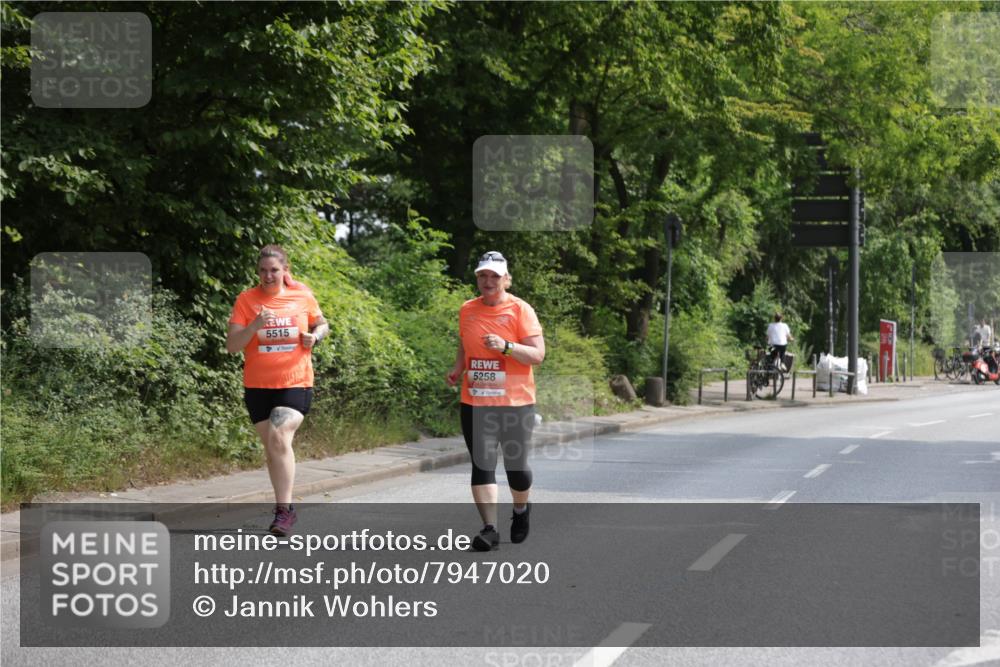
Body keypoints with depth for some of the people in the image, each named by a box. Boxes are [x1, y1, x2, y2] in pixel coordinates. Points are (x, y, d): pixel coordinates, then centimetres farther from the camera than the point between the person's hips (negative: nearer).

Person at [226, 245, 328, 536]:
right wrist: (255, 326, -23)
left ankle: (283, 510, -18)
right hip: (257, 386, 2)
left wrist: (315, 336, -4)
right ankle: (285, 507, 26)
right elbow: (232, 346, -6)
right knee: (271, 446, 10)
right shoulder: (246, 299, -2)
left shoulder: (303, 295, 0)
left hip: (295, 383, -2)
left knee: (280, 438, -22)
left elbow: (322, 324, 18)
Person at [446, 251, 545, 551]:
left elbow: (537, 354, -10)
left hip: (515, 403, -3)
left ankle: (521, 510, 35)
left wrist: (506, 347, -25)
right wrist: (457, 369, 5)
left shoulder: (520, 310, -5)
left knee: (516, 466, 5)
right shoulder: (467, 310, 9)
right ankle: (490, 528, -7)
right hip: (475, 403, 3)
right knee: (482, 464, -7)